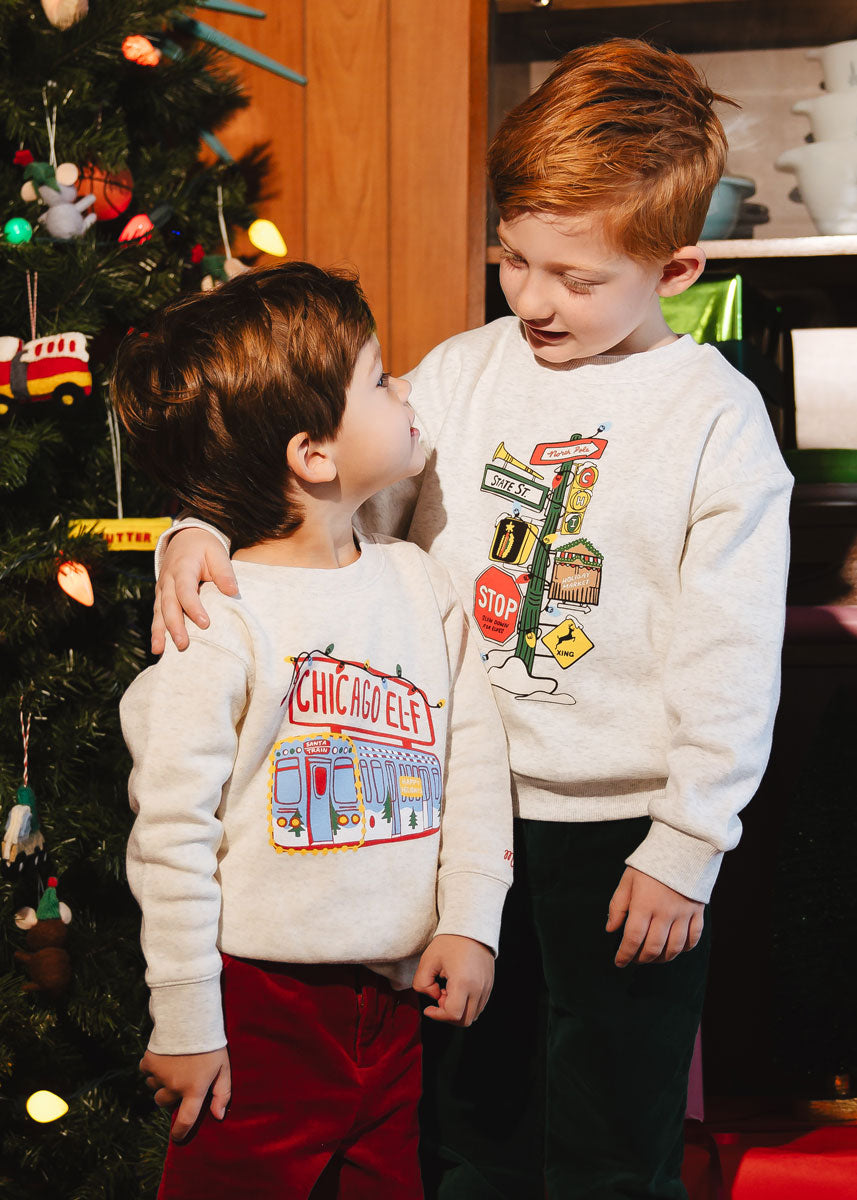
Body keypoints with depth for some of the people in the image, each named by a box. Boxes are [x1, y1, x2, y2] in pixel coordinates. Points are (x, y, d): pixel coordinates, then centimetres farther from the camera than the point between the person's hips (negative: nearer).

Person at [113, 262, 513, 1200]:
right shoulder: (218, 619, -16)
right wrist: (185, 1023, -10)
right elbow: (172, 827, -14)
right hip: (262, 999, -5)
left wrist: (470, 920, -2)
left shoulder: (416, 581, 3)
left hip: (400, 993, 6)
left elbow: (475, 755, 6)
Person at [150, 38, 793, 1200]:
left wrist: (685, 850, -11)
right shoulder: (462, 372, 0)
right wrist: (207, 528, -18)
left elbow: (729, 657, -11)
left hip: (619, 830, -3)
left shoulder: (716, 415, -11)